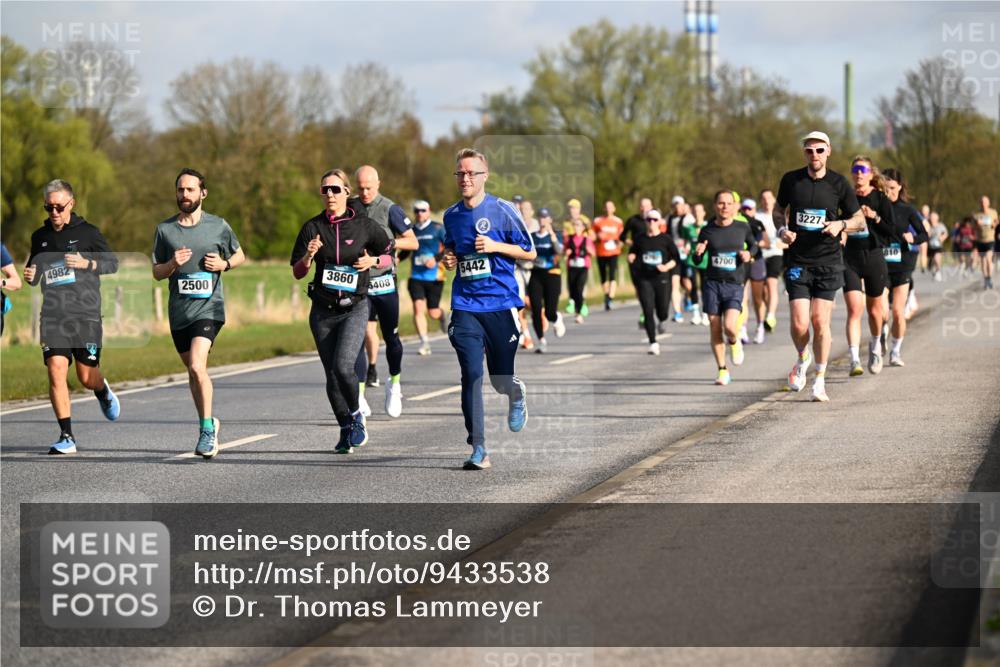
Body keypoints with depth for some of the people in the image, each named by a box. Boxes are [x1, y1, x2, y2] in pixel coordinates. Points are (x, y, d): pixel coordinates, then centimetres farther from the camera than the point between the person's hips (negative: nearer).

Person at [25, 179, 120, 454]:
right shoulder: (40, 236, 12)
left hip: (85, 314, -2)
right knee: (56, 370, -13)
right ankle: (66, 437, -8)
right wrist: (30, 276, 0)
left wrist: (87, 263, -16)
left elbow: (113, 263, 2)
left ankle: (103, 391, 39)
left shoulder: (87, 232, 1)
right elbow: (35, 269, 24)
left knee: (87, 377, 0)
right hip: (53, 315, 3)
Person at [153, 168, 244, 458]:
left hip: (208, 307, -4)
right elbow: (156, 272, 10)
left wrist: (224, 264, -5)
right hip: (178, 311, 4)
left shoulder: (219, 226, 1)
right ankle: (207, 423, 31)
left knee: (197, 366, -20)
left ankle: (207, 429, -12)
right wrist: (173, 264, -11)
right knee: (193, 371, 13)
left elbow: (240, 255, 16)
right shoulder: (165, 229, 5)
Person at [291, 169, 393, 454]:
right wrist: (309, 256, -15)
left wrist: (373, 261, -10)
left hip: (354, 307, -3)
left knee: (343, 366, -20)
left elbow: (390, 254, 10)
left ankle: (356, 415, 5)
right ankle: (346, 430, 20)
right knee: (331, 374, 4)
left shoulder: (364, 225, -2)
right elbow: (297, 273, 5)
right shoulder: (312, 227, 3)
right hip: (322, 310, 3)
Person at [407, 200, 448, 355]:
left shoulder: (438, 228, -2)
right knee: (418, 308, -14)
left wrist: (437, 258, -17)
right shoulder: (412, 230, 10)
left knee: (433, 312, 2)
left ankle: (441, 315, 40)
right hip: (416, 277, 2)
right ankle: (424, 343, -11)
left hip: (434, 277, -2)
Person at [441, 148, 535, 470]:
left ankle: (517, 395, 45)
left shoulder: (502, 210, -4)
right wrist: (449, 260, 4)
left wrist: (495, 246, -14)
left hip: (501, 302, -2)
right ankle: (478, 449, -11)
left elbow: (529, 252, 0)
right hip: (465, 307, 2)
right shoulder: (451, 215, 9)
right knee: (471, 374, -11)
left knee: (501, 377, 5)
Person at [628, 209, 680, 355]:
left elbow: (676, 258, 2)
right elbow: (632, 251, 20)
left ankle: (662, 321, 42)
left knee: (663, 312, 3)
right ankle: (653, 343, -6)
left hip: (662, 279, -1)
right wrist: (631, 257, -3)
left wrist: (666, 266, -16)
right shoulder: (640, 239, 4)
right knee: (648, 312, -10)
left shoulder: (666, 239, -1)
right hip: (644, 280, 1)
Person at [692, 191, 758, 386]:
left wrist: (749, 254, -2)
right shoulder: (707, 230, 1)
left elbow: (753, 245, 20)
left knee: (730, 327, -19)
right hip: (712, 284, 1)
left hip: (734, 285, -1)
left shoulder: (743, 228, 0)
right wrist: (698, 253, -14)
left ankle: (735, 343, 18)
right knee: (715, 329, 0)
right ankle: (722, 371, 14)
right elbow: (697, 260, 8)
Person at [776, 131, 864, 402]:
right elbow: (780, 209, 19)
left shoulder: (839, 184, -2)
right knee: (799, 323, -8)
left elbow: (859, 220, 6)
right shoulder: (790, 180, 1)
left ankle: (820, 380, 9)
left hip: (828, 262, -1)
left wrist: (841, 224, -14)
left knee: (820, 322, -4)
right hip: (798, 262, 1)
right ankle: (802, 359, 25)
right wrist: (783, 230, -1)